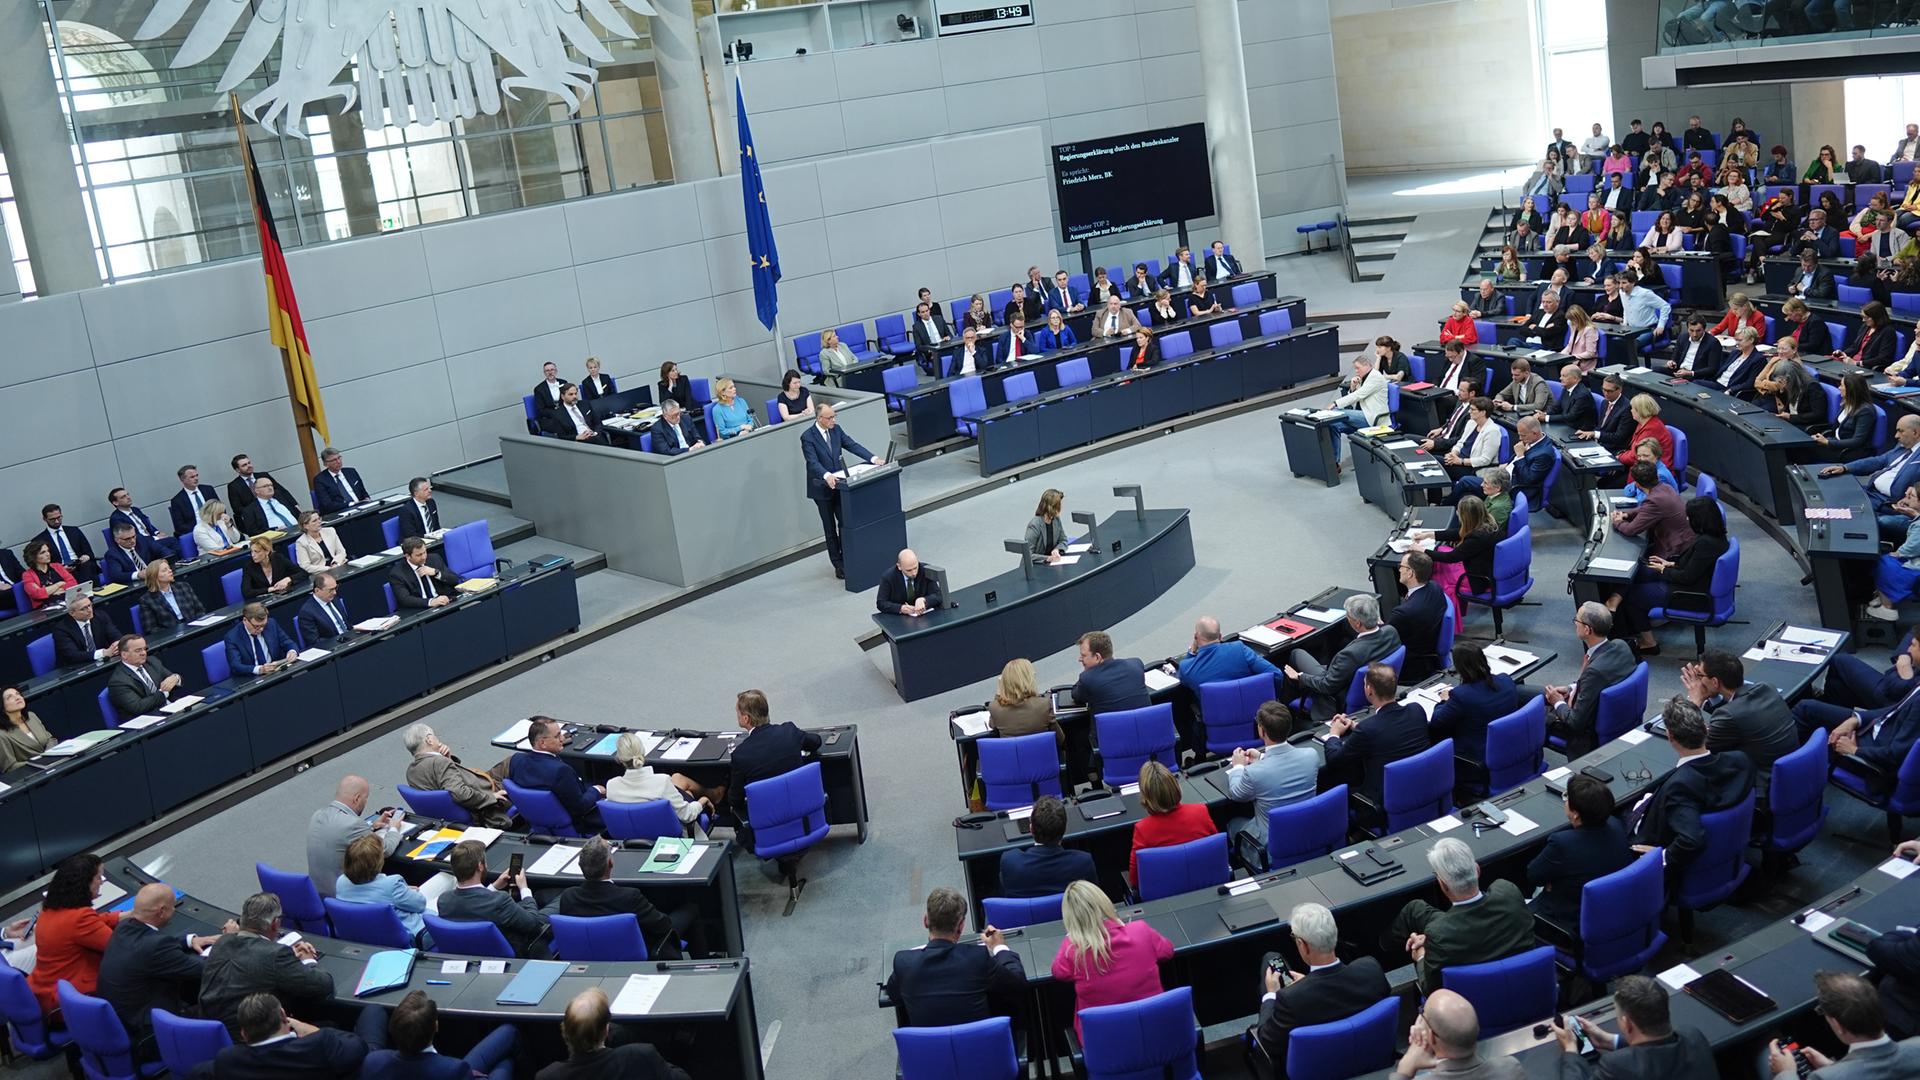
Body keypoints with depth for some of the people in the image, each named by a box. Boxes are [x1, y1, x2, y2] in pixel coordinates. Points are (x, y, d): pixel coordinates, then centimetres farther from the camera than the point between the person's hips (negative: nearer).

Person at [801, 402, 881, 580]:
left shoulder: (836, 429, 1)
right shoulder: (807, 437, -17)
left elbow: (852, 445, -2)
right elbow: (813, 462, -27)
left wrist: (874, 458, -15)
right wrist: (827, 476, -45)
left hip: (838, 483, 5)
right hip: (822, 488, -5)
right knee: (830, 528, 6)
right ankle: (838, 565, 14)